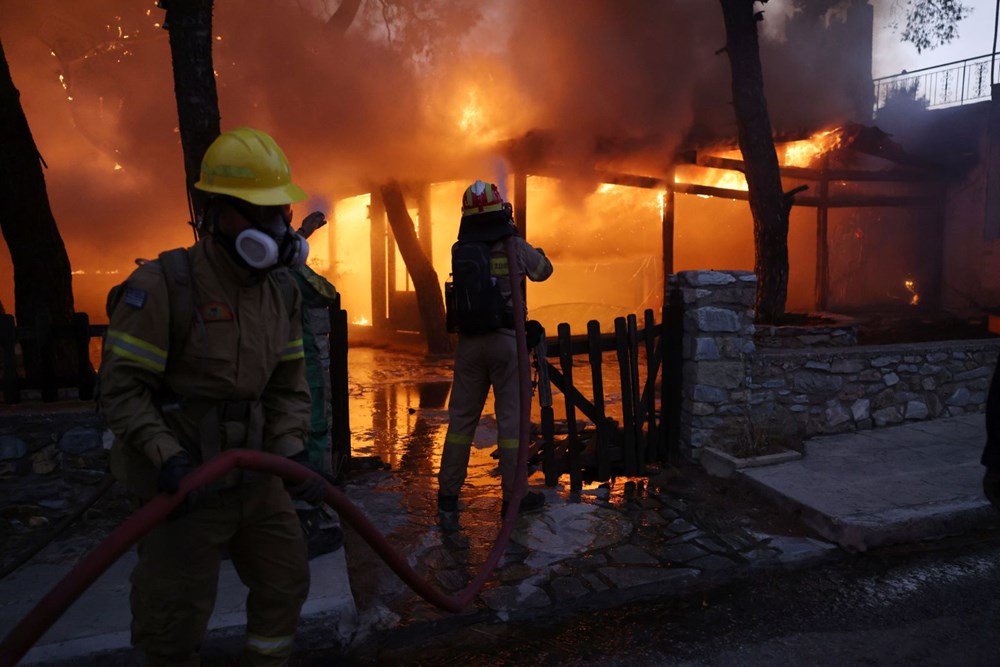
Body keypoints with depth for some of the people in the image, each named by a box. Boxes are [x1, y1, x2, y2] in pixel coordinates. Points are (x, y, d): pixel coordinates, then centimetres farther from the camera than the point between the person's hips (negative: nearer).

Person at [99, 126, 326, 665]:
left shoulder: (282, 292, 2)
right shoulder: (162, 286, -18)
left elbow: (288, 385, 5)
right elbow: (121, 389, -17)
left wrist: (293, 453, -7)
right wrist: (168, 459, -27)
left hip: (256, 476, 7)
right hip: (183, 483, -6)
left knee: (285, 583, 20)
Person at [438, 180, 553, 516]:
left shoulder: (458, 252, 3)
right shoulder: (514, 246, -3)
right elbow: (544, 270, 15)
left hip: (469, 342, 3)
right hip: (506, 340, -3)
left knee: (461, 416, 11)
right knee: (511, 418, 3)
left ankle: (448, 492, 17)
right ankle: (513, 495, 8)